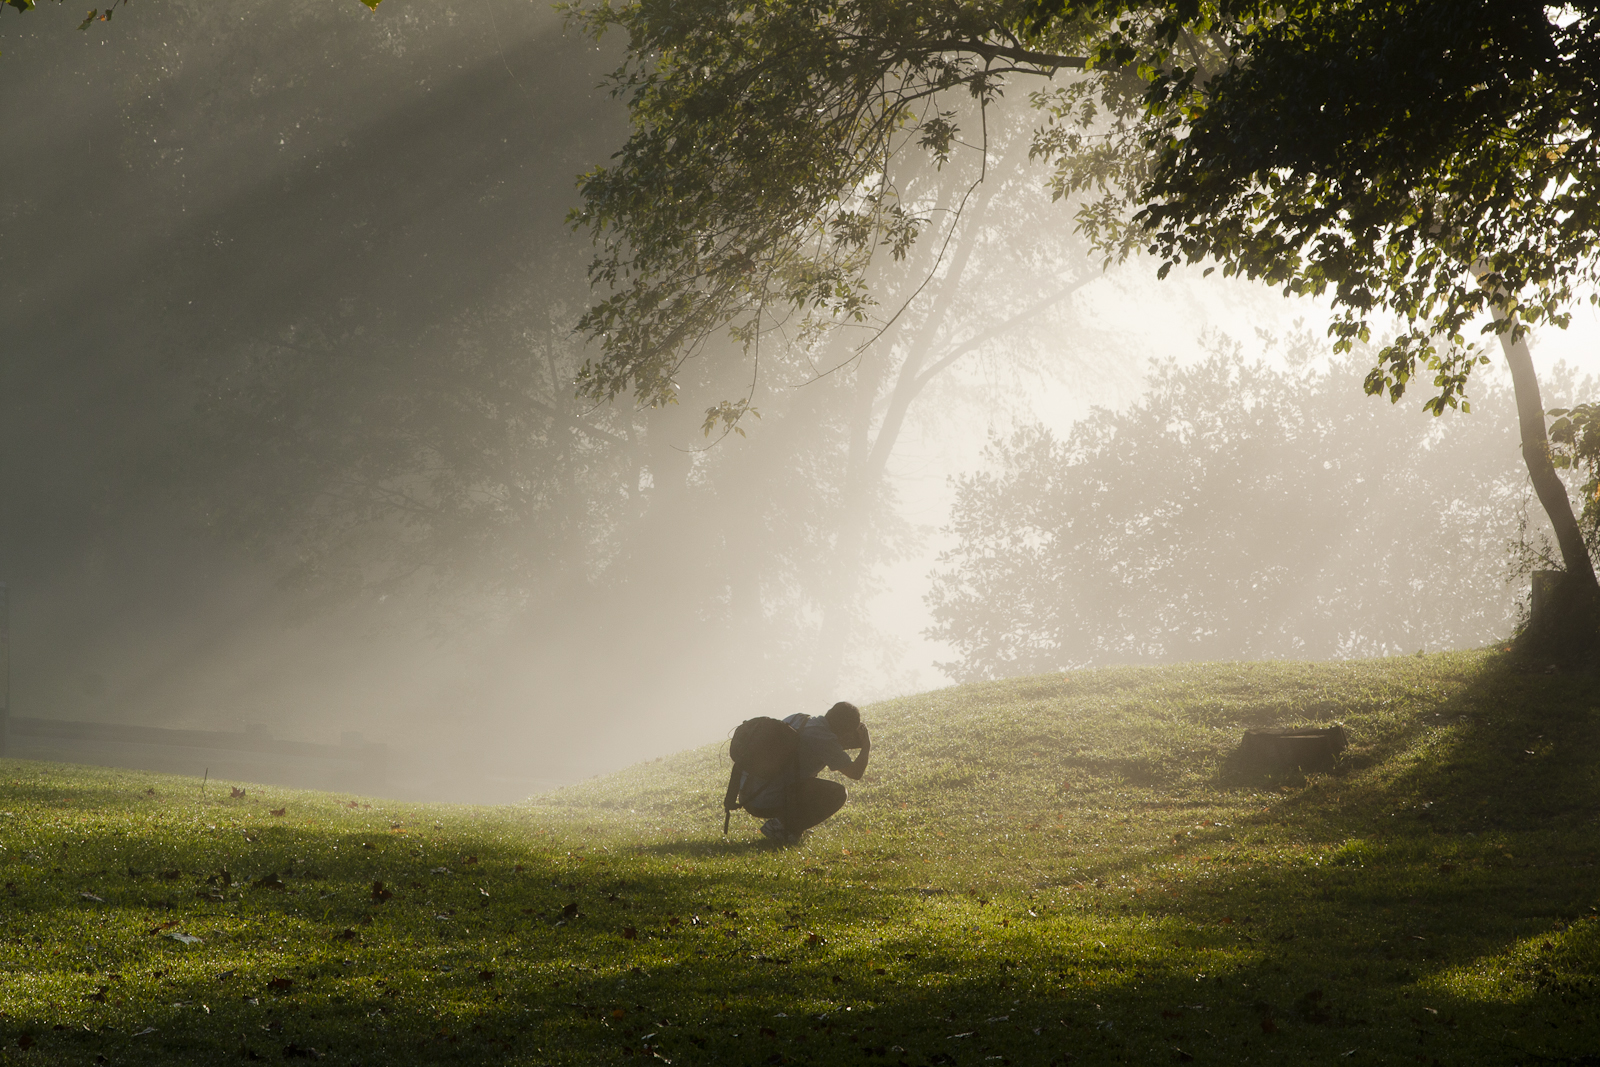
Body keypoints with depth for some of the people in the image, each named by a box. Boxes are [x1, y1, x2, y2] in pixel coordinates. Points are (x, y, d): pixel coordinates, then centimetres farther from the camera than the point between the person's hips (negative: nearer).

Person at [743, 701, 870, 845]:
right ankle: (782, 828, -7)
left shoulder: (797, 719, 12)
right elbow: (855, 773, -7)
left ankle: (781, 823, 17)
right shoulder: (823, 738, -12)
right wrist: (866, 746, 11)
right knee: (836, 794, -3)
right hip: (769, 805, -9)